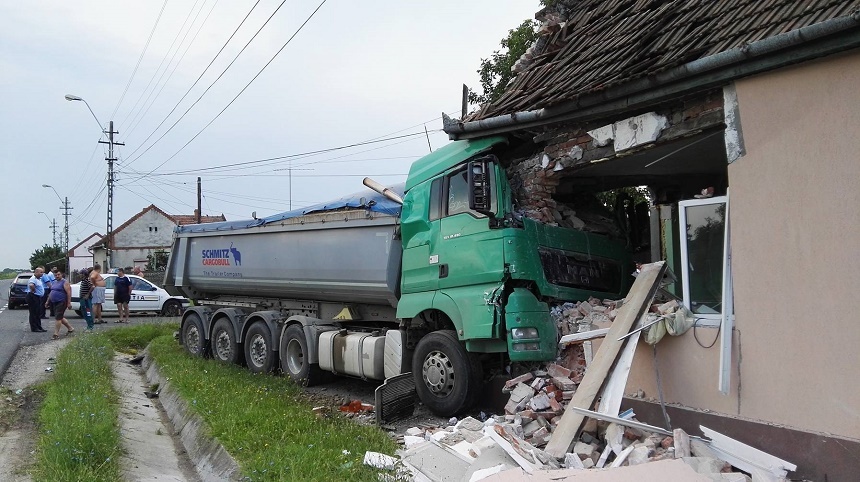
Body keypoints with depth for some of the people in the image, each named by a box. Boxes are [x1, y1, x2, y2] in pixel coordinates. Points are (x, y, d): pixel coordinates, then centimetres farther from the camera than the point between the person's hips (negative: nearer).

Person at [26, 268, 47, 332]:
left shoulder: (38, 279, 15)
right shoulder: (33, 279, -17)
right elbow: (31, 285, -38)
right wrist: (34, 290, -23)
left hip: (38, 297, 10)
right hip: (33, 297, -10)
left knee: (38, 313, 13)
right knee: (34, 313, -4)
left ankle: (39, 327, 19)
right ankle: (34, 328, 0)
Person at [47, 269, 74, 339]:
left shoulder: (64, 282, -10)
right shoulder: (54, 282, 15)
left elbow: (69, 292, -17)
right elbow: (51, 292, 24)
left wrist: (69, 303, -22)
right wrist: (48, 301, 20)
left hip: (62, 302, -9)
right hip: (55, 303, 9)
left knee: (58, 318, -11)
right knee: (60, 317, 14)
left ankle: (56, 334, -7)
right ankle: (70, 328, 28)